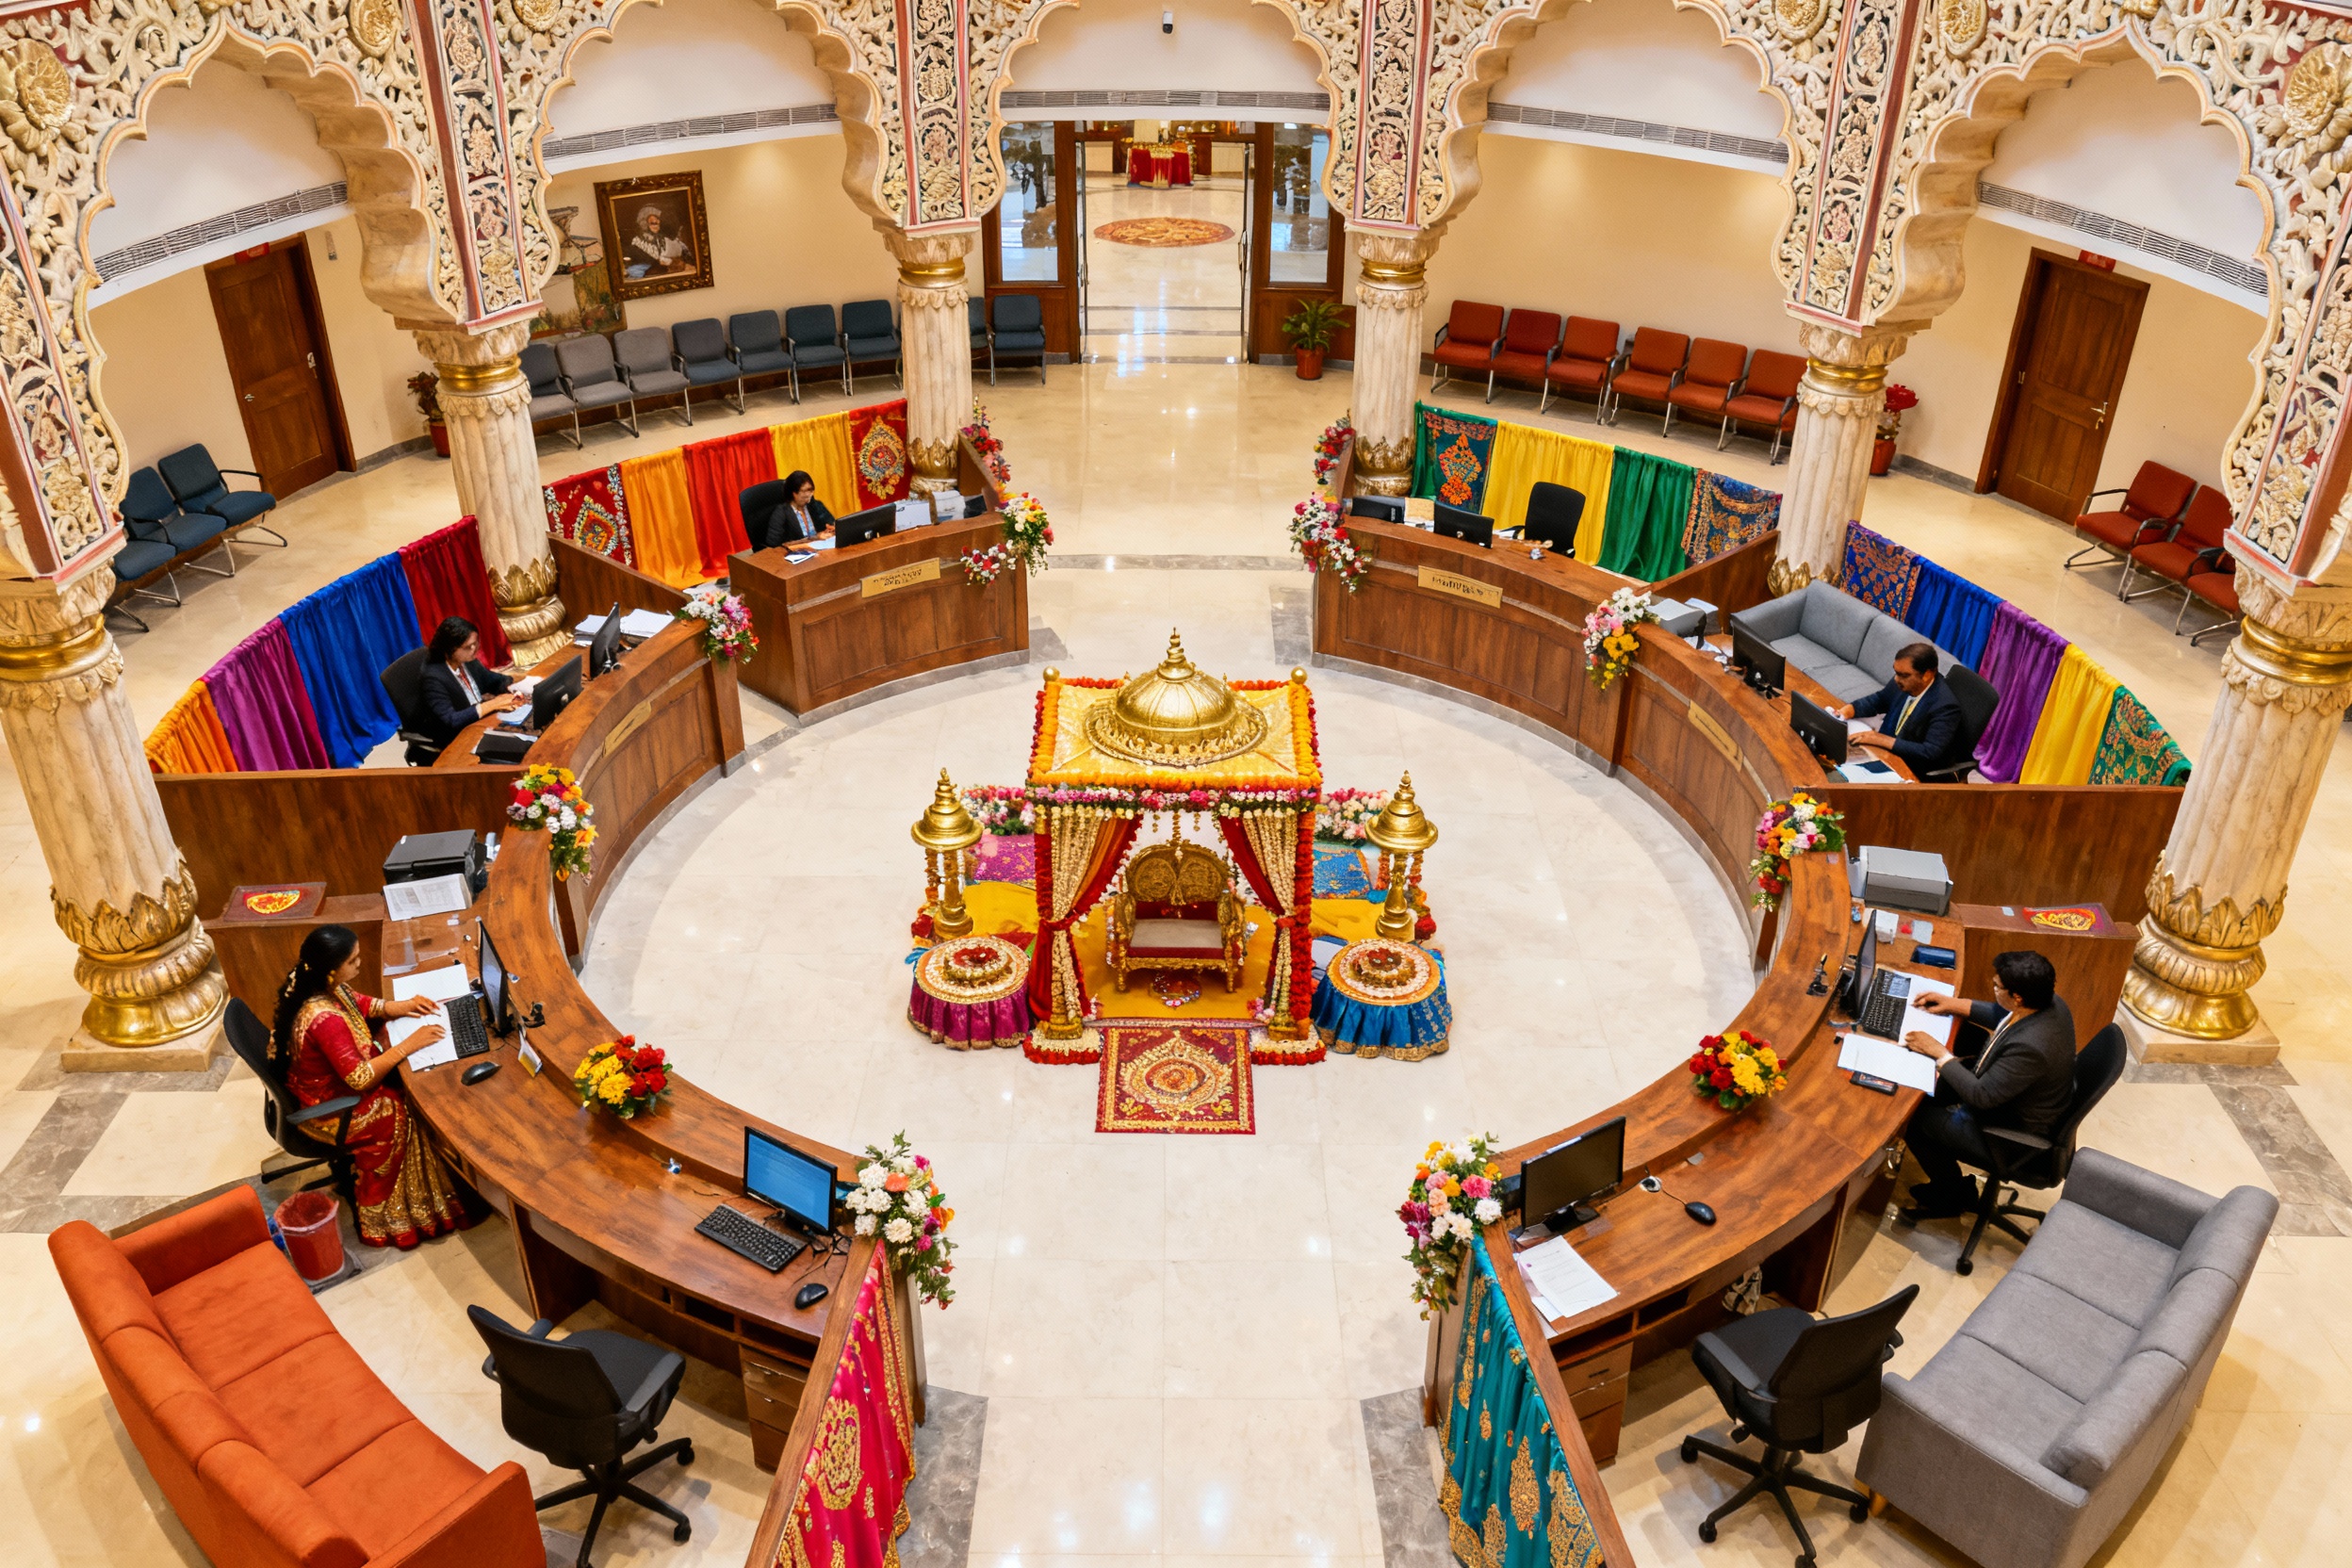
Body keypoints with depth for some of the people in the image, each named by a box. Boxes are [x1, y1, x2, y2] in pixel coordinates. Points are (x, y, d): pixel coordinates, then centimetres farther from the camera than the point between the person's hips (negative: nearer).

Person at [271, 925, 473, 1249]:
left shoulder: (310, 983, -12)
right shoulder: (325, 1020, -39)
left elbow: (354, 1002, 9)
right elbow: (361, 1078, -32)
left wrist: (393, 1007, -4)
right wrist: (409, 1044, -27)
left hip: (318, 1084, 8)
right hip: (329, 1111, -8)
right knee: (409, 1110, 1)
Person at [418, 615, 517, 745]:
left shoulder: (467, 661, -5)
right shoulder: (433, 677, -25)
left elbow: (492, 679, 11)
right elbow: (451, 720, -29)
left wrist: (510, 688, -12)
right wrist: (493, 704, -29)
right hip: (455, 739, -7)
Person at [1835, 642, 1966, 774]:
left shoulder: (1944, 706, -28)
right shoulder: (1903, 683, -8)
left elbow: (1931, 753, -32)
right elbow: (1880, 699, 12)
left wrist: (1884, 740, -32)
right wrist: (1850, 709, -7)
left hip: (1913, 771, -7)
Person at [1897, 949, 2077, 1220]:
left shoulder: (2030, 1047, -41)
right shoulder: (2050, 1002, -14)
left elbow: (1982, 1096, -29)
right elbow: (2002, 1016, 10)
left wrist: (1940, 1053, -21)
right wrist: (1958, 1005, 3)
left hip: (2013, 1136, -9)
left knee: (1915, 1119, 0)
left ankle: (1955, 1197, 26)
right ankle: (1946, 1182, 33)